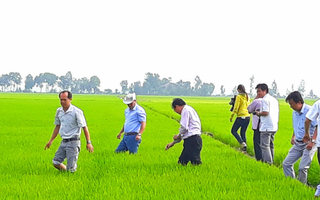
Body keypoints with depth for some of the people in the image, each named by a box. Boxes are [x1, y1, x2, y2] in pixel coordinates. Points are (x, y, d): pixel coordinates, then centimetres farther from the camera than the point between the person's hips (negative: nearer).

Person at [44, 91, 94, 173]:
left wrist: (88, 143, -14)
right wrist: (51, 141, 21)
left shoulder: (76, 112, -11)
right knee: (56, 163, 2)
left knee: (71, 168, -9)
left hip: (73, 142, -6)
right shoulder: (59, 111, 8)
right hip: (64, 142, 6)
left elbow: (84, 127, -10)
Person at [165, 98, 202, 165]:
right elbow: (184, 132, 29)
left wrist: (178, 136, 5)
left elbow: (184, 128, -15)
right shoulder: (189, 109, 26)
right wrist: (173, 143, 29)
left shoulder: (186, 110, -4)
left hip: (192, 139, -10)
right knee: (182, 162, 7)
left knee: (195, 162, -16)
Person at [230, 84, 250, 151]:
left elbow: (236, 108, -12)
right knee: (243, 133, 17)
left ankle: (242, 143, -11)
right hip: (248, 116, 7)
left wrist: (231, 116, -4)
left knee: (233, 131, 8)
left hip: (241, 116, -7)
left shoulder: (239, 97, -11)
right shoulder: (247, 97, 9)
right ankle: (244, 148, 12)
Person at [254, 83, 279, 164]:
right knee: (270, 145, 17)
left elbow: (266, 112, -21)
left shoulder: (265, 100, -12)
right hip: (274, 126, 9)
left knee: (264, 145, -6)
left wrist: (258, 113, -5)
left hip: (266, 127, -9)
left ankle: (268, 162, -10)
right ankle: (271, 161, 20)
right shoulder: (274, 99, 15)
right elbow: (277, 112, 17)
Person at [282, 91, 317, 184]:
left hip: (309, 144, -8)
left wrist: (312, 141, -25)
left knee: (302, 168, -12)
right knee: (286, 164, 6)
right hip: (298, 143, 8)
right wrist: (293, 136, 12)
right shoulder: (295, 113, 10)